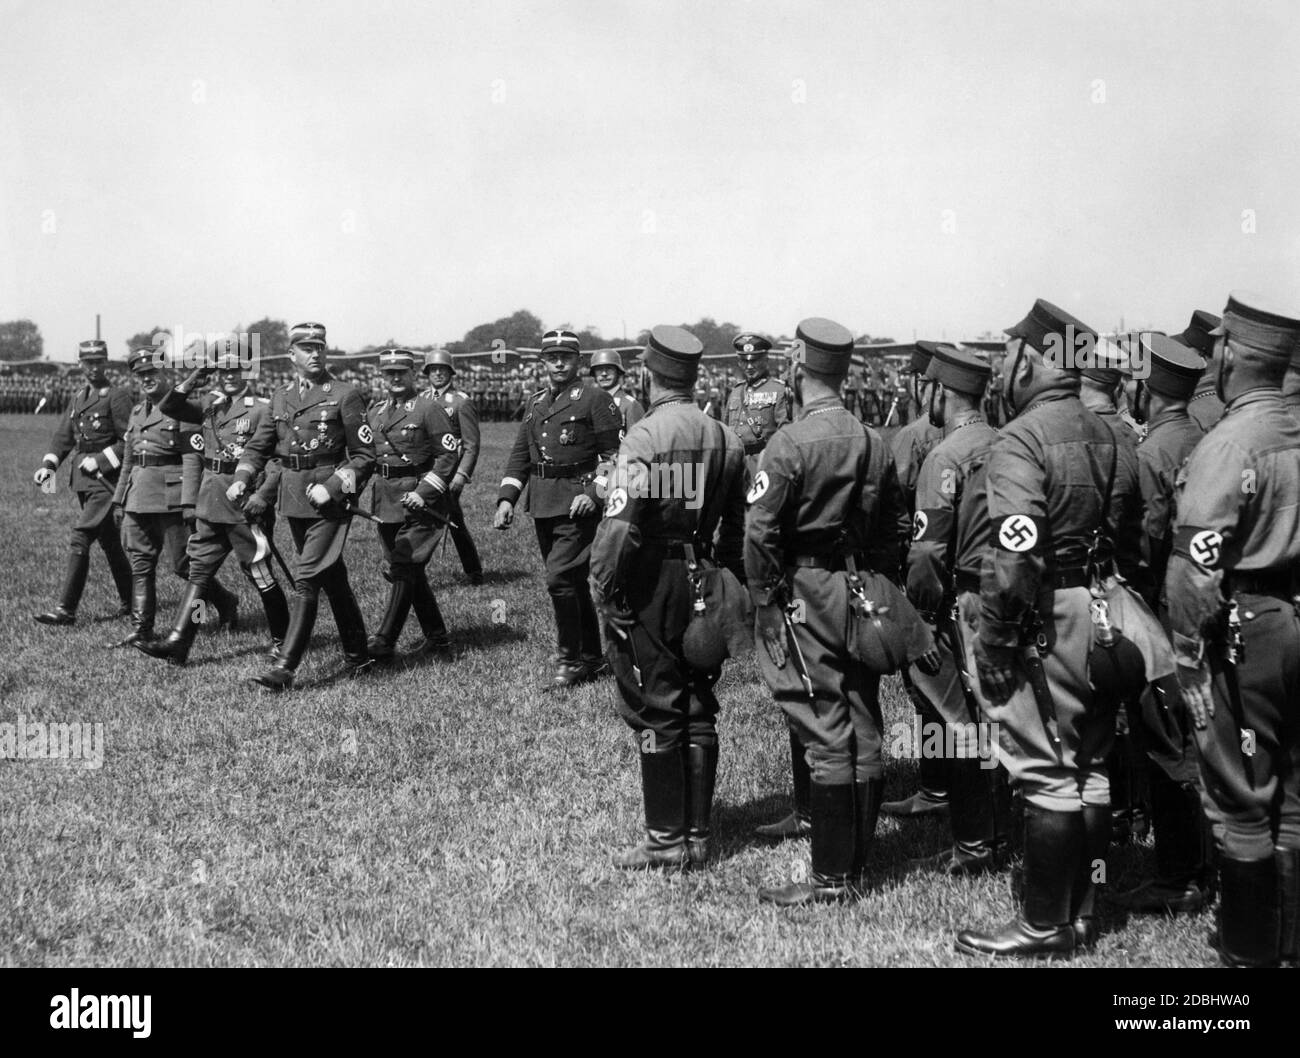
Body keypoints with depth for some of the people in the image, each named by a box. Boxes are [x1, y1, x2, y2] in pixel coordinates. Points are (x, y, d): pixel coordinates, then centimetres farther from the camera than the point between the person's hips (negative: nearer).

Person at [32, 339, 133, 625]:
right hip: (83, 478, 8)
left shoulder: (118, 396, -8)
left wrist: (100, 460, -18)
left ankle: (66, 609, -14)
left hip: (106, 478, -8)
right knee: (109, 542, 16)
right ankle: (130, 600, 28)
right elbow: (64, 435, 14)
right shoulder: (79, 397, 16)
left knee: (80, 540, -14)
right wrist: (48, 465, 0)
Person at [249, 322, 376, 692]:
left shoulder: (345, 395, -6)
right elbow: (260, 446, 18)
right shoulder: (279, 397, 11)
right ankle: (357, 656, 27)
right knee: (332, 577, 15)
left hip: (331, 498, -6)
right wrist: (242, 480, 2)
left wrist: (331, 488, -17)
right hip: (293, 498, 6)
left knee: (306, 578, -12)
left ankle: (285, 667, -13)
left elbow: (365, 455, -6)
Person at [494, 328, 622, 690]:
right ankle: (592, 658, 24)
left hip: (578, 504, -7)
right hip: (542, 506, 7)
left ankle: (569, 660, -2)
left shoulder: (594, 398, -5)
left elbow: (614, 452, -8)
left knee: (559, 579, -14)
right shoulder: (536, 402, 15)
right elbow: (520, 454, 15)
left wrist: (594, 493, -19)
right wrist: (507, 498, 4)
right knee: (573, 583, 14)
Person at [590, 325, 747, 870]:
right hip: (705, 582, 6)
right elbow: (738, 525, 11)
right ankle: (698, 836, 19)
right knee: (699, 711, 12)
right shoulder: (726, 440, 7)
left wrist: (604, 592, -11)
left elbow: (619, 524, -19)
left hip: (652, 583, -6)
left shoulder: (644, 437, -13)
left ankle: (666, 840, 7)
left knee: (655, 713, 2)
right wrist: (728, 583, 17)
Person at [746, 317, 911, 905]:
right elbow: (895, 528, 12)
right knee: (864, 729, 11)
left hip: (806, 593, -6)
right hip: (864, 596, 6)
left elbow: (760, 532, -16)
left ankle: (831, 877, 1)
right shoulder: (876, 444, 8)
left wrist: (764, 598, -6)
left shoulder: (789, 443, -13)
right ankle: (858, 861, 21)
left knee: (825, 737, -4)